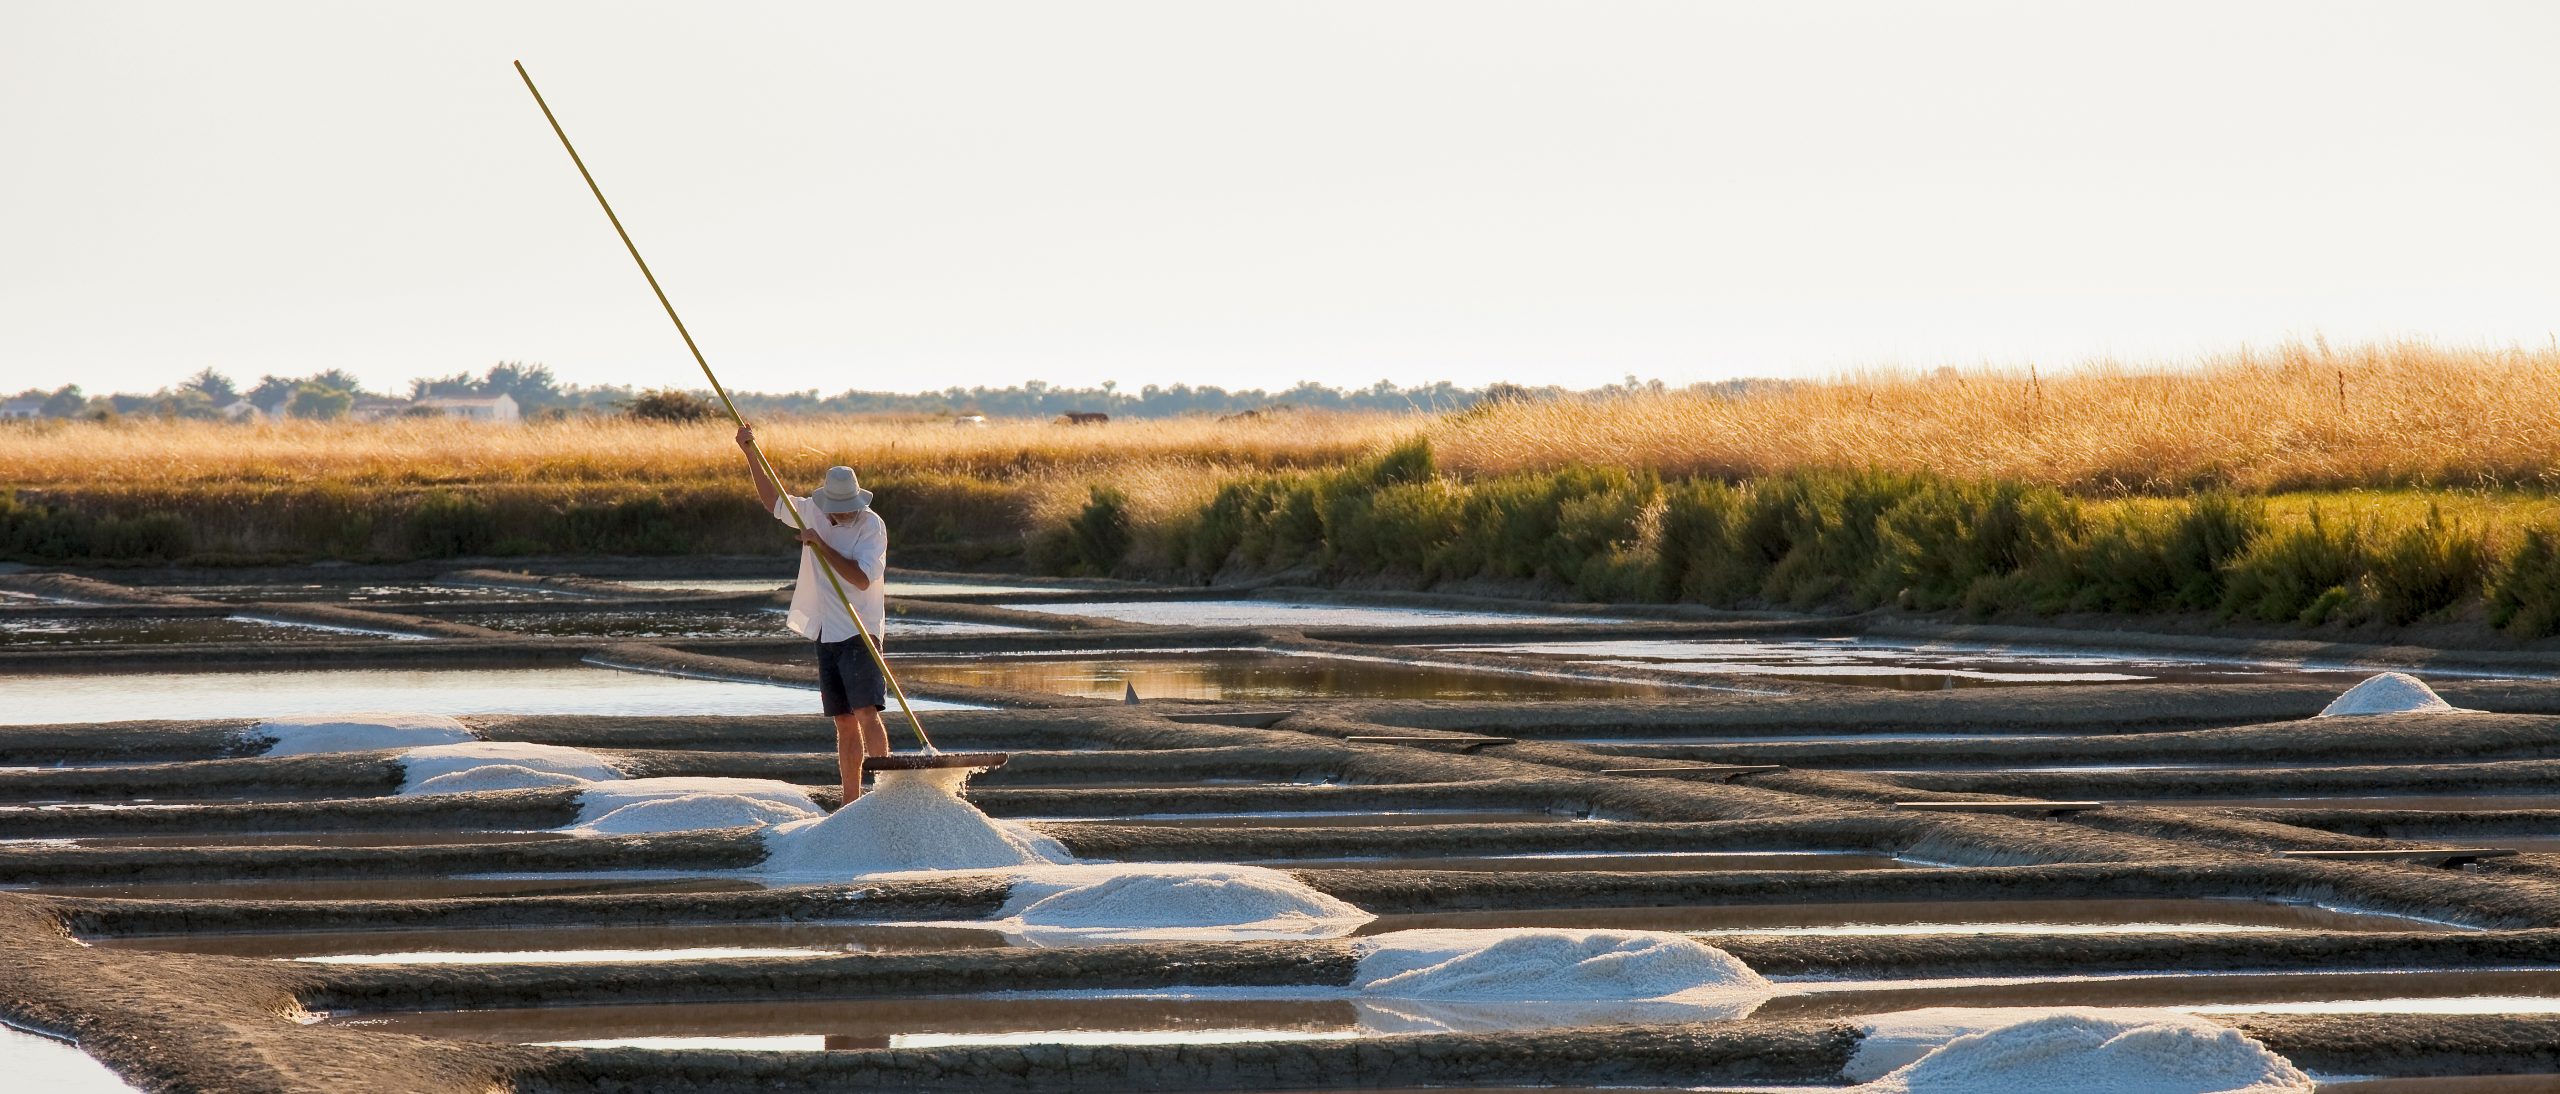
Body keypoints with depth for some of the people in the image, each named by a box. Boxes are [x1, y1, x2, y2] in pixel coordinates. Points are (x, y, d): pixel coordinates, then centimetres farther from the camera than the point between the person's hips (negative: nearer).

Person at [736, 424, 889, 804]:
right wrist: (750, 453, 19)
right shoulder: (813, 512, 8)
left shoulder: (872, 525, -10)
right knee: (844, 723, 7)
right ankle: (851, 801, 8)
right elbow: (774, 500, 25)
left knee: (866, 712, -17)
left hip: (858, 632, -6)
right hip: (826, 634, 6)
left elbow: (861, 577, -21)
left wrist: (821, 546, -18)